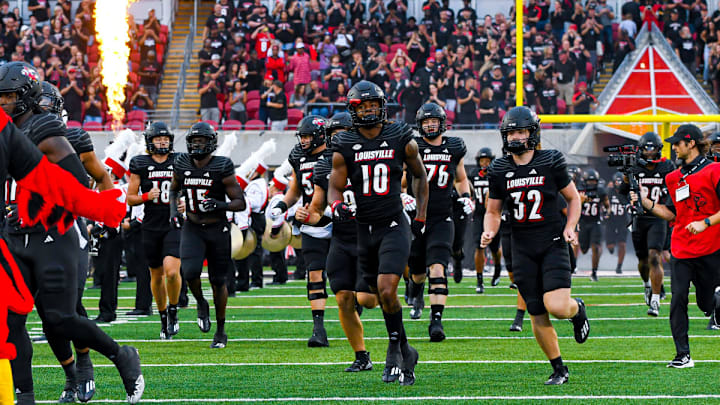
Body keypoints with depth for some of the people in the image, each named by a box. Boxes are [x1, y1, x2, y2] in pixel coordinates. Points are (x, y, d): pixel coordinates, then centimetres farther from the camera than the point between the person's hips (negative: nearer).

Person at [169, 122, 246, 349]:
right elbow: (174, 189, 20)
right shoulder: (182, 165, -2)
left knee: (218, 280, 5)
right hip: (192, 229, 2)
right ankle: (201, 304, 10)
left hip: (217, 230, -2)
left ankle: (220, 331, 20)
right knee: (190, 272, -22)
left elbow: (240, 203, -10)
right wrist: (173, 211, 2)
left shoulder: (222, 168, -13)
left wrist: (219, 205, -28)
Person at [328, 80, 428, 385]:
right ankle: (405, 352, 27)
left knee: (387, 290, -19)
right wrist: (337, 206, -20)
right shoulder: (345, 147, -1)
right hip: (365, 230, 3)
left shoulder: (401, 140, -2)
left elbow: (419, 176, 14)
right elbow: (335, 188, 3)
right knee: (383, 297, 11)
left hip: (394, 226, -3)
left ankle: (395, 349, -2)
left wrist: (421, 216, 10)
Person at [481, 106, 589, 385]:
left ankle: (577, 310, 18)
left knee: (557, 307, -19)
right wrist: (489, 232, -7)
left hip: (552, 244, -3)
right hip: (523, 250, 3)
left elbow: (573, 197, 8)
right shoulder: (500, 170, 4)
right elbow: (493, 211, 14)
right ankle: (559, 369, 17)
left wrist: (570, 227, -7)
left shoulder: (550, 162, -3)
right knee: (538, 316, 2)